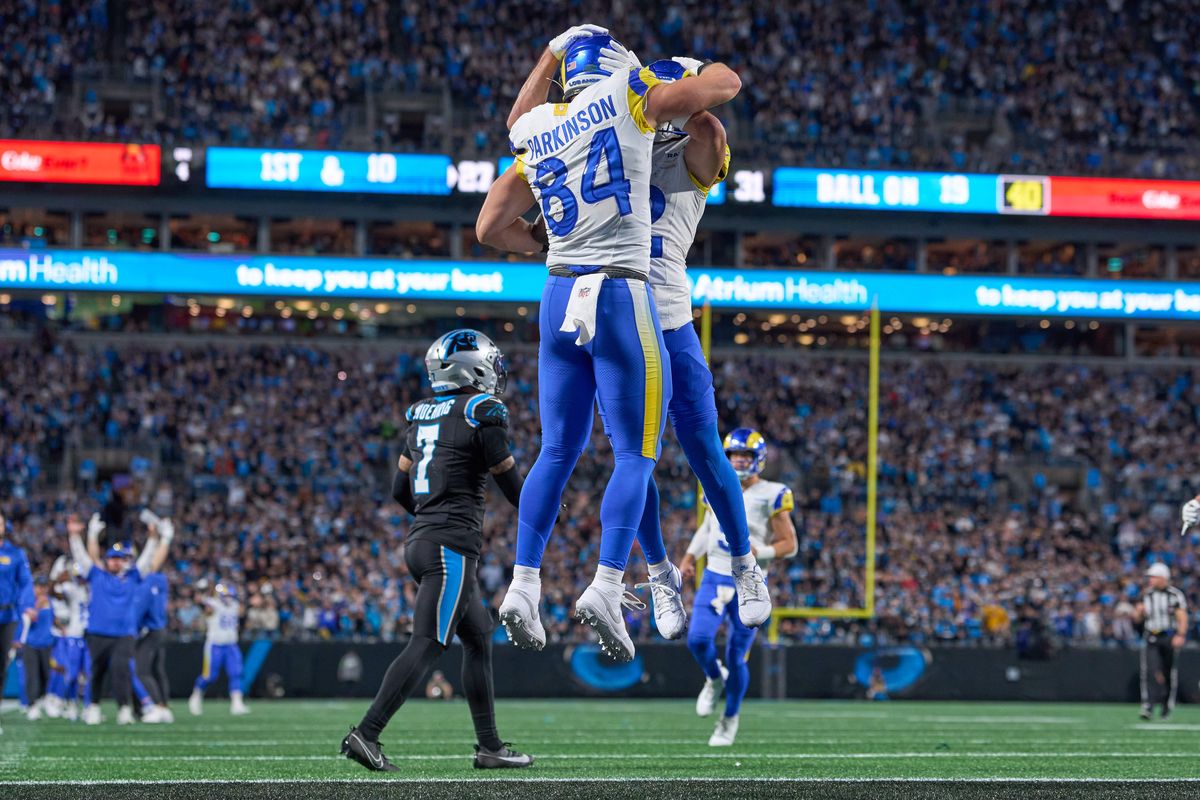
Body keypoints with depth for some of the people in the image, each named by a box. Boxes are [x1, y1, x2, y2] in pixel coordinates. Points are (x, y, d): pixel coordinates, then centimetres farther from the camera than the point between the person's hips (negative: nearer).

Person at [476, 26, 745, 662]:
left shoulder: (536, 137, 11)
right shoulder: (628, 98, -1)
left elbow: (490, 228, 16)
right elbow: (725, 83, 7)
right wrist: (671, 86, 27)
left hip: (560, 296, 5)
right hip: (621, 295, -5)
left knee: (557, 451, 12)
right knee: (636, 453, 0)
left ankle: (523, 584, 5)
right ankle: (607, 586, -14)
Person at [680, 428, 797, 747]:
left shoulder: (770, 496, -8)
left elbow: (789, 544, -6)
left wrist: (758, 553, -23)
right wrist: (690, 556, 12)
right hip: (714, 578, 4)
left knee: (736, 657, 0)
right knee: (698, 639, -18)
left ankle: (730, 720, 22)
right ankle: (714, 679, 16)